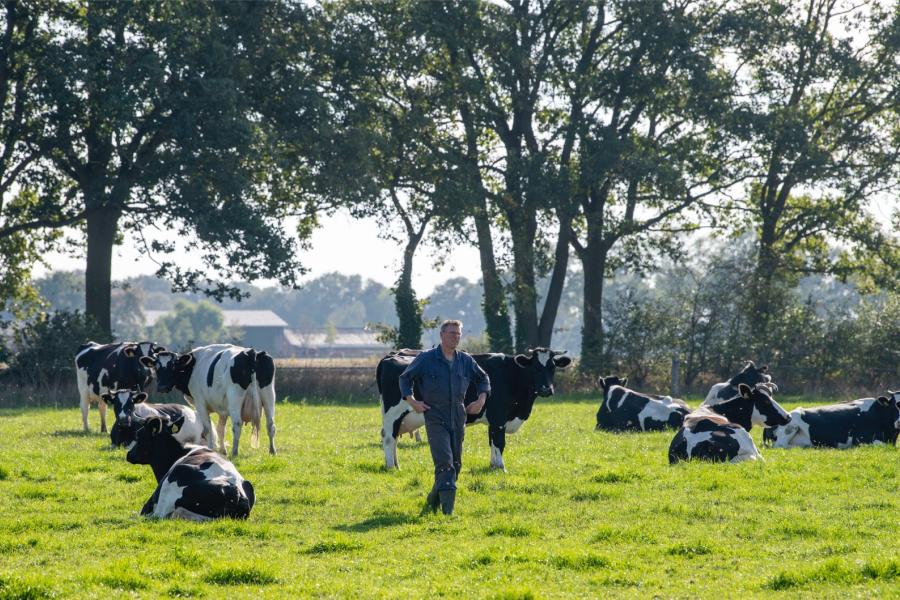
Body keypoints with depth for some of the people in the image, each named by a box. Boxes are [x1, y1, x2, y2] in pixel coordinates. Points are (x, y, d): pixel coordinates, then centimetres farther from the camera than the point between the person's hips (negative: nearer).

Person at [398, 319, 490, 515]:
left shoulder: (465, 360, 7)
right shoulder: (426, 359, -3)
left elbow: (483, 378, 22)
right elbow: (405, 378, 6)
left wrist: (481, 399, 8)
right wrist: (411, 401, -6)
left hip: (458, 418, 5)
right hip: (435, 417, -5)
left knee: (456, 464, 10)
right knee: (444, 462, -15)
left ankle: (434, 499, 29)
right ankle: (448, 510, -17)